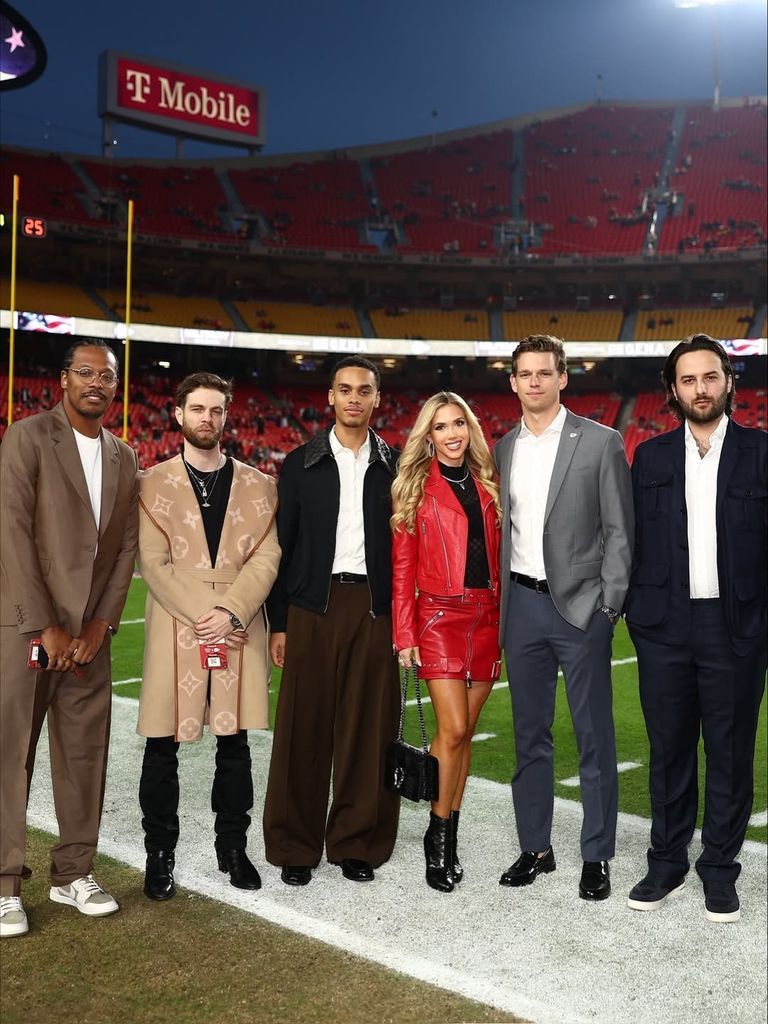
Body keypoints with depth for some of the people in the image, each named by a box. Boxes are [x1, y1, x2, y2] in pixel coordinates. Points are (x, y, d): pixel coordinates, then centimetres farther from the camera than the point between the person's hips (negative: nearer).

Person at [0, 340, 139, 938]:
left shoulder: (123, 458, 11)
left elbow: (125, 547, 10)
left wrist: (101, 624, -1)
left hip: (90, 632, 5)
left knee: (85, 755, 8)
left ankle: (74, 874, 20)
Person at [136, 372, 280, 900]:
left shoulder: (258, 485, 9)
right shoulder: (154, 483, 5)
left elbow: (266, 558, 1)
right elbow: (154, 563, -3)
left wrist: (230, 613, -12)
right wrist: (202, 617, -12)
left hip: (240, 631, 1)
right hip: (175, 631, -1)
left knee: (235, 744, 9)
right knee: (163, 747, 3)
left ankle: (233, 847, 22)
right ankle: (161, 854, 17)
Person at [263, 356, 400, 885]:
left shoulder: (394, 465, 8)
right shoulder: (301, 463, 6)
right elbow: (283, 544, 5)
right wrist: (278, 623, 1)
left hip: (375, 608, 1)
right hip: (313, 607, 0)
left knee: (368, 728, 4)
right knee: (305, 728, 2)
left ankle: (358, 842, 17)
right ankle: (296, 846, 14)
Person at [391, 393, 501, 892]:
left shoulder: (487, 484, 12)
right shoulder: (416, 487, 1)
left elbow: (499, 553, 12)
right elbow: (402, 566, -1)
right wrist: (404, 634, -6)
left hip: (486, 617, 4)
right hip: (439, 616, -4)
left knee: (464, 730, 8)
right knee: (453, 729, -10)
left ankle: (449, 836, 19)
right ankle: (439, 835, 8)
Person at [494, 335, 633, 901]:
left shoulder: (601, 442, -3)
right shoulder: (504, 448, 10)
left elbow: (620, 531, -4)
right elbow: (501, 528, 12)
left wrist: (609, 606, -10)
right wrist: (499, 604, 6)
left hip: (580, 605, -4)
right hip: (522, 604, 4)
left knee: (594, 736, 3)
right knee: (531, 734, 12)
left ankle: (597, 856, 16)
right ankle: (535, 847, 24)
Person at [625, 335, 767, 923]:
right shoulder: (650, 457, 8)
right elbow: (638, 542, 7)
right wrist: (636, 615, 0)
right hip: (665, 626, 2)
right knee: (669, 751, 11)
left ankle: (720, 870, 23)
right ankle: (667, 864, 24)